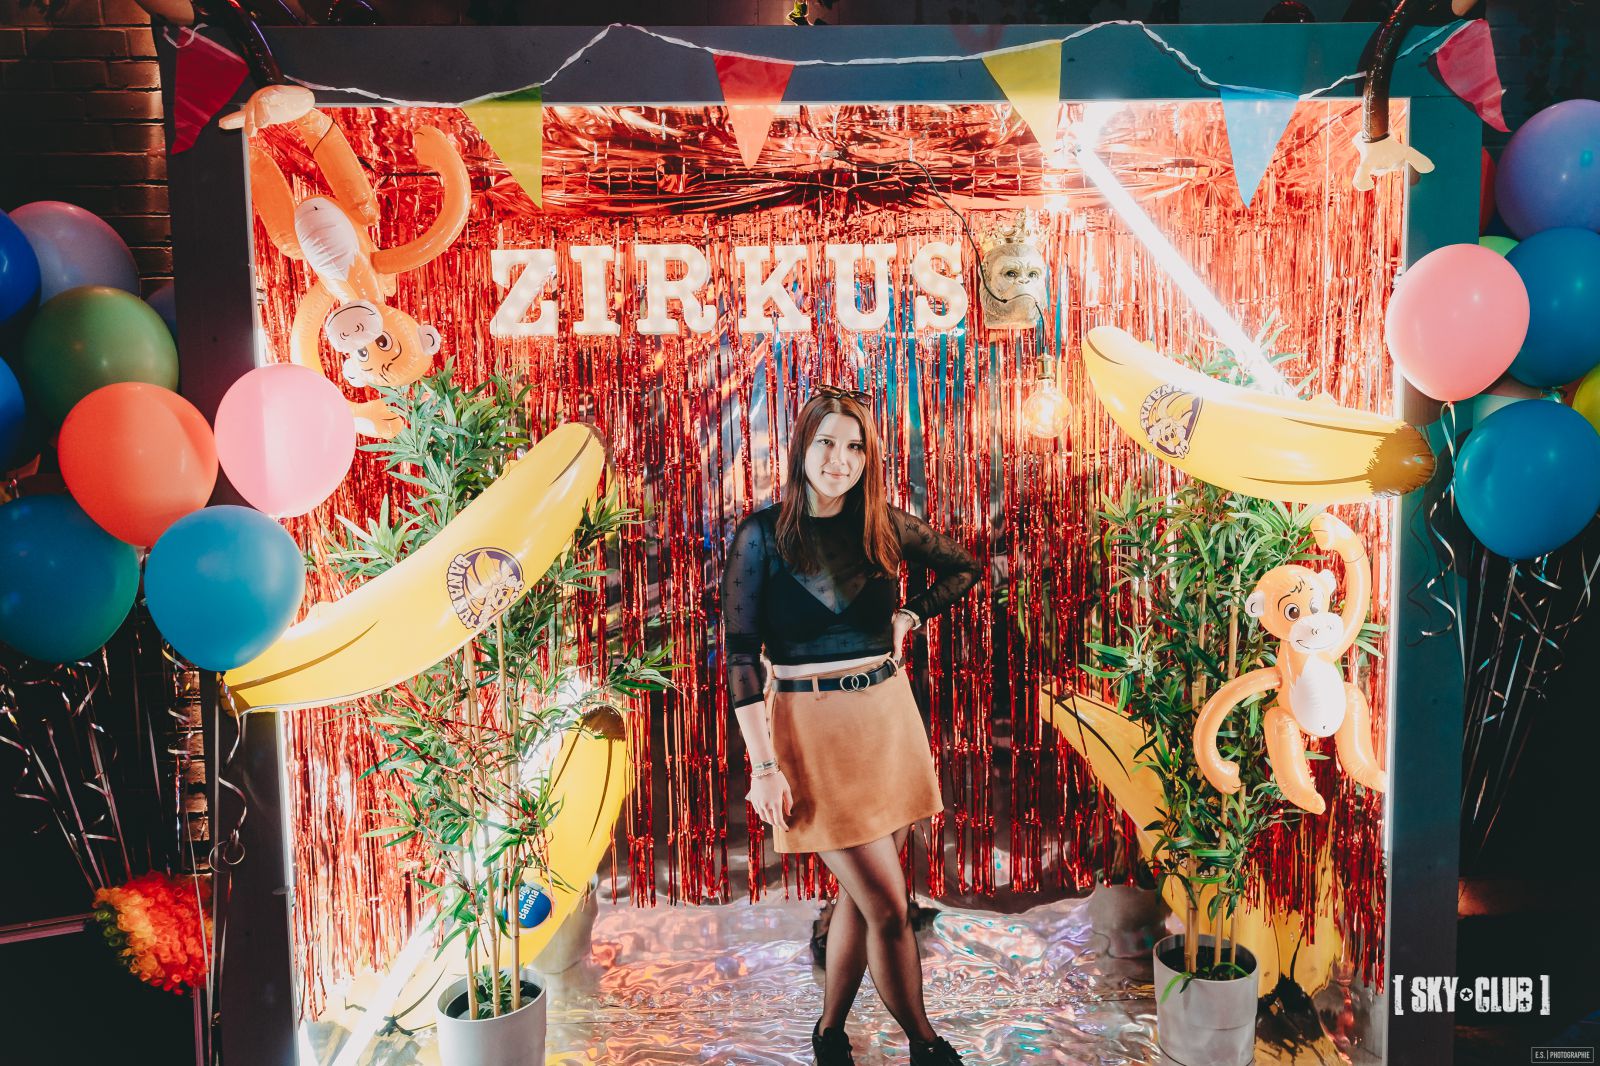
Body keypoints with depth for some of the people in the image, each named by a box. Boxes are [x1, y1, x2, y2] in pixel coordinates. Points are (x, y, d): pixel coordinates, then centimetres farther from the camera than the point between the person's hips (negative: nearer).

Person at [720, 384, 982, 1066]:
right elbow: (740, 652, -10)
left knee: (862, 894, 14)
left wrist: (910, 618, 4)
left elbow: (963, 567, 19)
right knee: (888, 906, -3)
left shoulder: (884, 526, 3)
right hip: (813, 727, -4)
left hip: (888, 717, 5)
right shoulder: (763, 535, -8)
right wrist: (764, 765, -14)